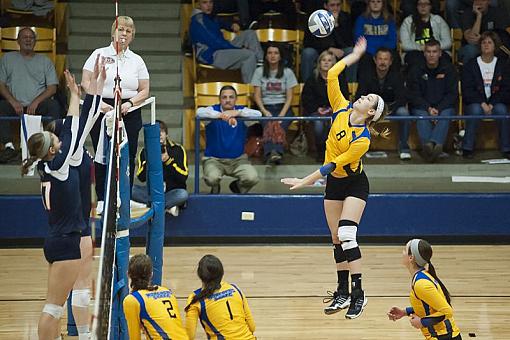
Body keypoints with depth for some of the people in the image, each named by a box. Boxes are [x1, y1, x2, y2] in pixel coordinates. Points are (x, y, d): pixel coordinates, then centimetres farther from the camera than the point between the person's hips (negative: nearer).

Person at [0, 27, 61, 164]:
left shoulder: (45, 61, 17)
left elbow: (52, 88, 7)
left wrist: (36, 102, -11)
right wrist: (13, 102, -11)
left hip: (38, 105, 0)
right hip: (15, 104, 0)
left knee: (53, 105, -31)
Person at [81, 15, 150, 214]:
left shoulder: (137, 60, 11)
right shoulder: (99, 55, 3)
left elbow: (144, 91, 10)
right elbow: (86, 82, -2)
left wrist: (130, 103, -8)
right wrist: (99, 102, -15)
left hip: (129, 113, 2)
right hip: (102, 110, -2)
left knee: (128, 156, 0)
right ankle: (102, 199, 7)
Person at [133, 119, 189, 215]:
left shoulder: (177, 149, 2)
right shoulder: (145, 152, 7)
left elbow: (184, 176, -6)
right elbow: (141, 178, -2)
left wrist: (168, 161, -17)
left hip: (172, 192, -2)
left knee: (183, 194, -37)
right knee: (130, 190, -26)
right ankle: (167, 206, -24)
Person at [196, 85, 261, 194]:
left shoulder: (241, 111, -1)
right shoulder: (213, 110, -6)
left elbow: (258, 114, -22)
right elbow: (199, 112, -29)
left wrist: (237, 113, -38)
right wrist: (221, 115, -45)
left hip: (238, 159, 2)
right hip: (214, 159, -2)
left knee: (252, 178, -24)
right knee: (212, 178, -32)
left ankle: (238, 187, 15)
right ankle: (215, 189, 9)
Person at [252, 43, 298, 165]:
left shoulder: (287, 72, 9)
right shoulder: (259, 72, 9)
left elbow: (289, 96, 4)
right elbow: (257, 95, 5)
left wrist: (282, 114, -12)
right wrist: (264, 111, -12)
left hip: (283, 108, 0)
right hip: (265, 107, 0)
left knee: (280, 126, -33)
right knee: (268, 125, -34)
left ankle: (277, 153, -58)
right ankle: (270, 154, -58)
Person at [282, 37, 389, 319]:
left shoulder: (363, 140, -24)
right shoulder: (342, 109, -7)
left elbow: (334, 164, -24)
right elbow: (331, 76, -7)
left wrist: (307, 180, -24)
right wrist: (355, 55, -3)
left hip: (354, 184, -7)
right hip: (333, 184, 7)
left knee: (346, 235, -20)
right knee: (337, 240, 8)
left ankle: (358, 294, -19)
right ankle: (342, 293, 14)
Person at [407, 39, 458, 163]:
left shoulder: (448, 69, 7)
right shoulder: (416, 71, 6)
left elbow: (452, 94, 1)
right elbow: (414, 96, 0)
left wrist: (438, 109, -15)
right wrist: (429, 109, -17)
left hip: (443, 107, 0)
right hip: (422, 107, 0)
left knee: (446, 114, -33)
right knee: (422, 115, -33)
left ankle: (434, 143, -55)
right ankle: (427, 145, -55)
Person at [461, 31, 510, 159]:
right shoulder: (470, 65, 3)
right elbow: (467, 90, -4)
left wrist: (492, 104, -12)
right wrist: (482, 104, -17)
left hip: (496, 102, 1)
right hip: (476, 102, -1)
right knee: (475, 109, -35)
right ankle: (467, 148, -29)